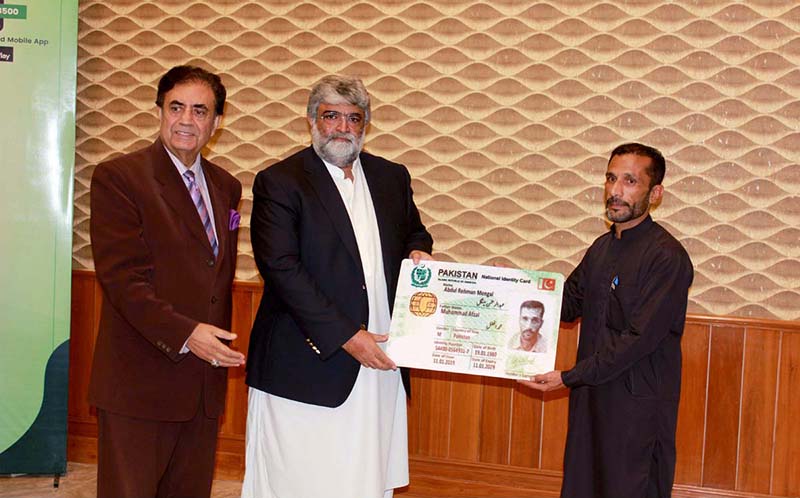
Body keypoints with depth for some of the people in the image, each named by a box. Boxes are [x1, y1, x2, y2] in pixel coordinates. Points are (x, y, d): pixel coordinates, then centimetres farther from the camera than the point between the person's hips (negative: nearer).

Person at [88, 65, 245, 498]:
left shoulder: (226, 187, 14)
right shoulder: (118, 177, -7)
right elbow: (121, 277, -15)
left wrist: (221, 348, 12)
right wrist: (184, 334, -23)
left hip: (205, 382, 6)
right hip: (140, 382, -6)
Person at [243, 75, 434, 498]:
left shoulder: (392, 177, 12)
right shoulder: (279, 182, -5)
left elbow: (413, 233, 27)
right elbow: (281, 269, -13)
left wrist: (418, 252, 0)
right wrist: (345, 336, -17)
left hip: (380, 363, 5)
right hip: (307, 366, -4)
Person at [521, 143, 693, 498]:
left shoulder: (667, 256, -16)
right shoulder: (602, 248, 11)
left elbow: (641, 339, -21)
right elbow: (566, 304, 18)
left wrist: (569, 377, -20)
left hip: (638, 405, -8)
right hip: (591, 395, 8)